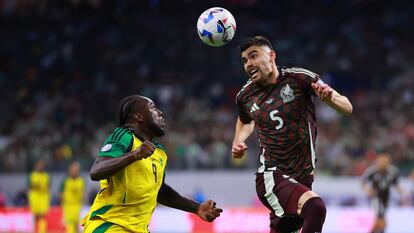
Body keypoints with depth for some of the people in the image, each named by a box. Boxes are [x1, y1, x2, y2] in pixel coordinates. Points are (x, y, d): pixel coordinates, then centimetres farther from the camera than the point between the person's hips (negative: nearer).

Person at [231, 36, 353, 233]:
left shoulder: (299, 78, -5)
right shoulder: (245, 96, 3)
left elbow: (347, 108, -2)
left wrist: (330, 98, -23)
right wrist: (238, 142, 9)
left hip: (302, 178, 2)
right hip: (271, 177, -2)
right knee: (315, 206, -31)